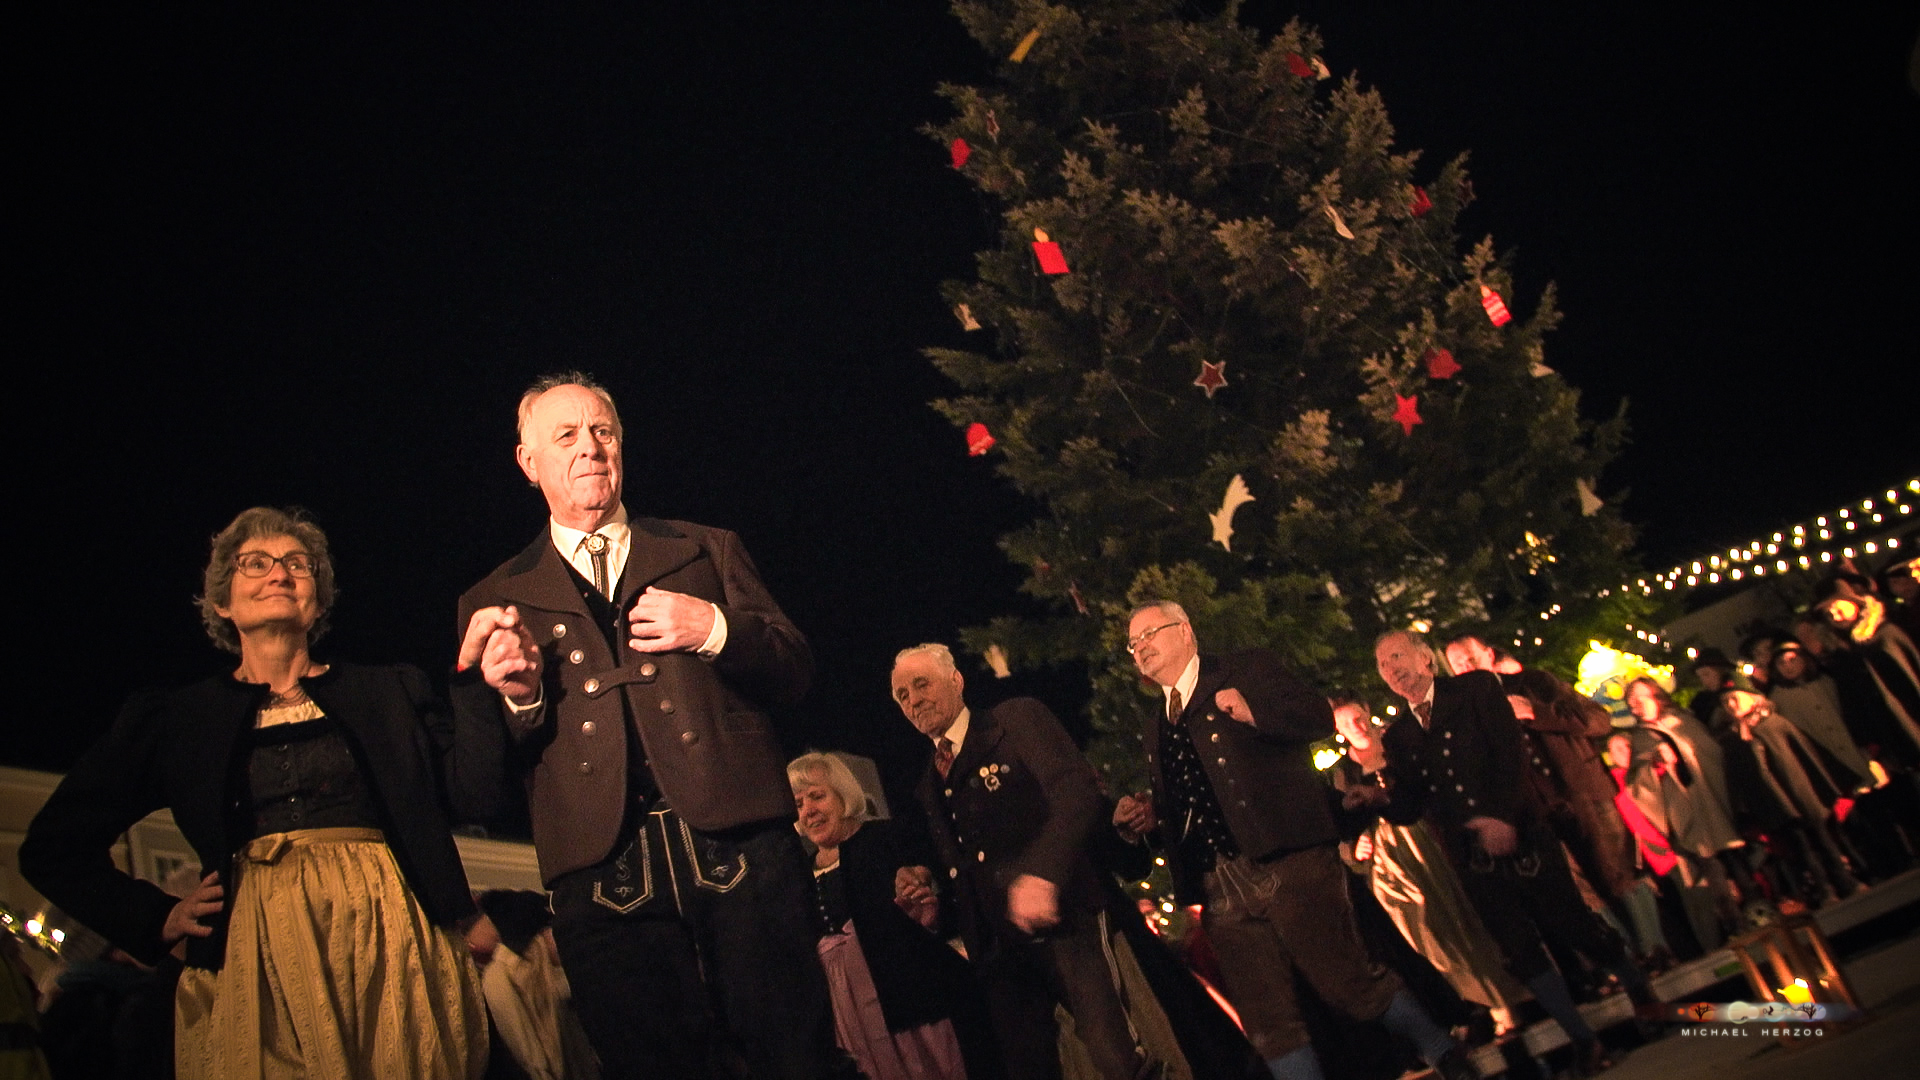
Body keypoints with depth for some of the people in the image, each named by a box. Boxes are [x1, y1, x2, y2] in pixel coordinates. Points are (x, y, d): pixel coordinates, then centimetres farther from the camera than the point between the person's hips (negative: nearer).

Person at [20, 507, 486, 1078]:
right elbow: (52, 847, 17)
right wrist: (158, 918, 8)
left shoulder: (389, 693, 14)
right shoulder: (175, 719, 14)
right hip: (253, 956, 0)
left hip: (389, 937, 0)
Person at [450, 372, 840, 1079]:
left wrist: (716, 630, -7)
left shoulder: (708, 550, 17)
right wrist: (513, 696, -9)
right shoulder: (496, 603, 14)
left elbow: (794, 672, 11)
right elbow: (483, 794, 10)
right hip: (602, 880, 0)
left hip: (741, 845, 0)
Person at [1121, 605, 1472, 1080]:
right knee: (1267, 1023, 5)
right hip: (1221, 887, 6)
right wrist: (1150, 818, 8)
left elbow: (1320, 717, -6)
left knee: (1348, 981, -3)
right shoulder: (1157, 723, 22)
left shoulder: (1247, 668, 5)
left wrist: (1255, 714, -21)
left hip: (1288, 863, -5)